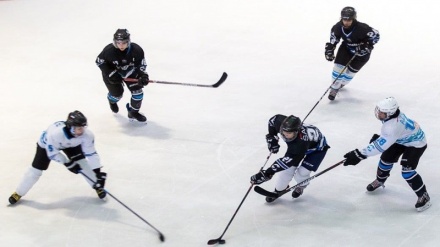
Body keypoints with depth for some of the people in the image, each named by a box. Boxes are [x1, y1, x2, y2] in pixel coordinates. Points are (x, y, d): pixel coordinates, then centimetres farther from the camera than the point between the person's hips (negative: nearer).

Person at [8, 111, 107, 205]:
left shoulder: (87, 134, -36)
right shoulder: (55, 132, -47)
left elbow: (91, 154, -27)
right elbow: (52, 153, -32)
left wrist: (98, 173, -32)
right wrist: (67, 163, -32)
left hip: (72, 144, 3)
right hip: (48, 144, -3)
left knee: (83, 163, -11)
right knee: (36, 169, -1)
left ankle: (98, 187, 7)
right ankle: (18, 193, 16)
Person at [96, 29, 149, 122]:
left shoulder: (137, 50, -28)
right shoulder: (108, 50, -33)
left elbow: (141, 64, -13)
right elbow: (99, 61, -18)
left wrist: (143, 76, -29)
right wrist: (111, 74, -26)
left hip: (130, 72, 2)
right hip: (113, 72, -2)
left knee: (137, 90, -6)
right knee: (117, 93, 0)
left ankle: (133, 112, 20)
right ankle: (112, 100, 42)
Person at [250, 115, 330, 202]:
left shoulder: (301, 141, -49)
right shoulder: (281, 122, -32)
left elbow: (288, 160, -52)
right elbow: (273, 119, -7)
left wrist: (268, 173, -55)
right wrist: (271, 137, -13)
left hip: (317, 148, -6)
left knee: (302, 173, -15)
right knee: (288, 169, -6)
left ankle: (301, 186, 20)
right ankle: (279, 190, 17)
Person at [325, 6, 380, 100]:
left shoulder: (362, 28, -38)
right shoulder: (338, 27, -24)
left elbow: (376, 35, -23)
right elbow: (333, 38, -3)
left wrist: (367, 46, -30)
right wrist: (330, 50, -10)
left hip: (361, 52, -3)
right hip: (346, 48, 3)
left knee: (351, 71, 3)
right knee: (339, 66, -9)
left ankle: (341, 83, 35)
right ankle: (334, 88, 12)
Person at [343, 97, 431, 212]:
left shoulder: (393, 127, -43)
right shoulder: (392, 114, -18)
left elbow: (380, 146, -42)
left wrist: (359, 155, -43)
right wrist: (379, 137, 0)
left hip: (416, 143, -9)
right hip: (402, 138, 9)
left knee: (407, 171, -16)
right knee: (386, 158, 11)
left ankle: (424, 196, 0)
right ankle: (380, 180, 39)